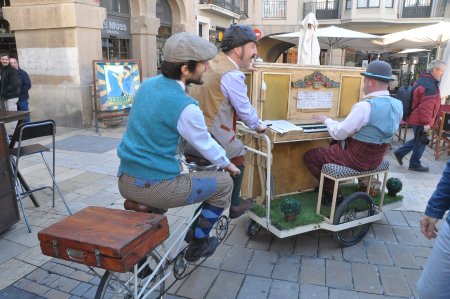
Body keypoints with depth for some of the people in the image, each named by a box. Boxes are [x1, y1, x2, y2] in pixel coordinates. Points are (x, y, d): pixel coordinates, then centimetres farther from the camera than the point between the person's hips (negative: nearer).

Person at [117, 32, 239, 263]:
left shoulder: (147, 85, 3)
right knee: (224, 183, 9)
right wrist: (228, 165, 15)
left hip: (125, 182, 8)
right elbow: (206, 146, -5)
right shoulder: (185, 107, -20)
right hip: (156, 189, -7)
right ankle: (198, 245, 24)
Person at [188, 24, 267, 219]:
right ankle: (235, 206, 26)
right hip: (211, 136, -8)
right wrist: (257, 126, 8)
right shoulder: (232, 75, -18)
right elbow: (244, 109, -10)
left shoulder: (211, 61, 9)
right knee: (237, 156, 14)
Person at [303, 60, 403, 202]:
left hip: (356, 159, -8)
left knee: (309, 156, 6)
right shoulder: (397, 105, -2)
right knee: (335, 145, 32)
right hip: (376, 159, 8)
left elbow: (338, 134, -21)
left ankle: (333, 193, 9)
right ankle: (331, 184, 31)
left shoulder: (365, 106, -27)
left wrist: (326, 120, -3)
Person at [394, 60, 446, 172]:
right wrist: (426, 123, -22)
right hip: (420, 120, -10)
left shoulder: (422, 80, 10)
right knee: (421, 142, 5)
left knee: (418, 140, 22)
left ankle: (400, 152, 24)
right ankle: (415, 164, 18)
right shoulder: (430, 86, -23)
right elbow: (426, 107, -26)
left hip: (415, 117, 10)